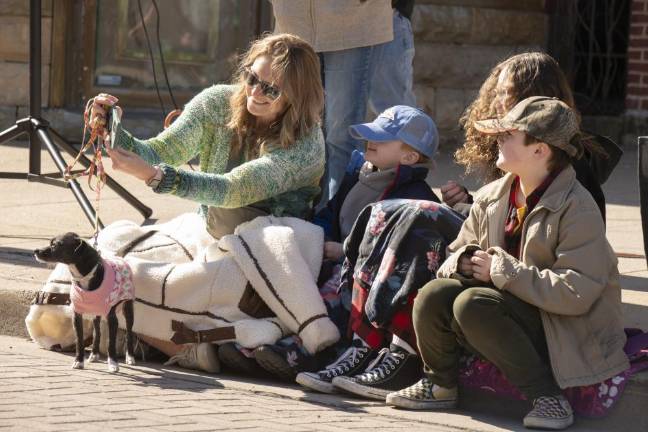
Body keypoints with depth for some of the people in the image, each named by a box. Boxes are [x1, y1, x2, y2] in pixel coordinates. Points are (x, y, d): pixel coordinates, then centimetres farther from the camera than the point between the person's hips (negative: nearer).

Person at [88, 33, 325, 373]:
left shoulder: (305, 144, -21)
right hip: (206, 234, 5)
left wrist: (154, 175, -44)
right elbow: (161, 151, -16)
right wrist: (115, 133, -36)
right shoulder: (218, 103, -6)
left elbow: (231, 190, -33)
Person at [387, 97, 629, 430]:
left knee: (471, 304, -29)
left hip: (566, 331, -7)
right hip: (513, 308, 7)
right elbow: (458, 252, 17)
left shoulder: (577, 209, -16)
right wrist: (465, 262, -10)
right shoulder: (491, 197, 7)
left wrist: (502, 271, -21)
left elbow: (577, 293, -23)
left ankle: (547, 397, -22)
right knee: (434, 293, -16)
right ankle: (440, 385, 6)